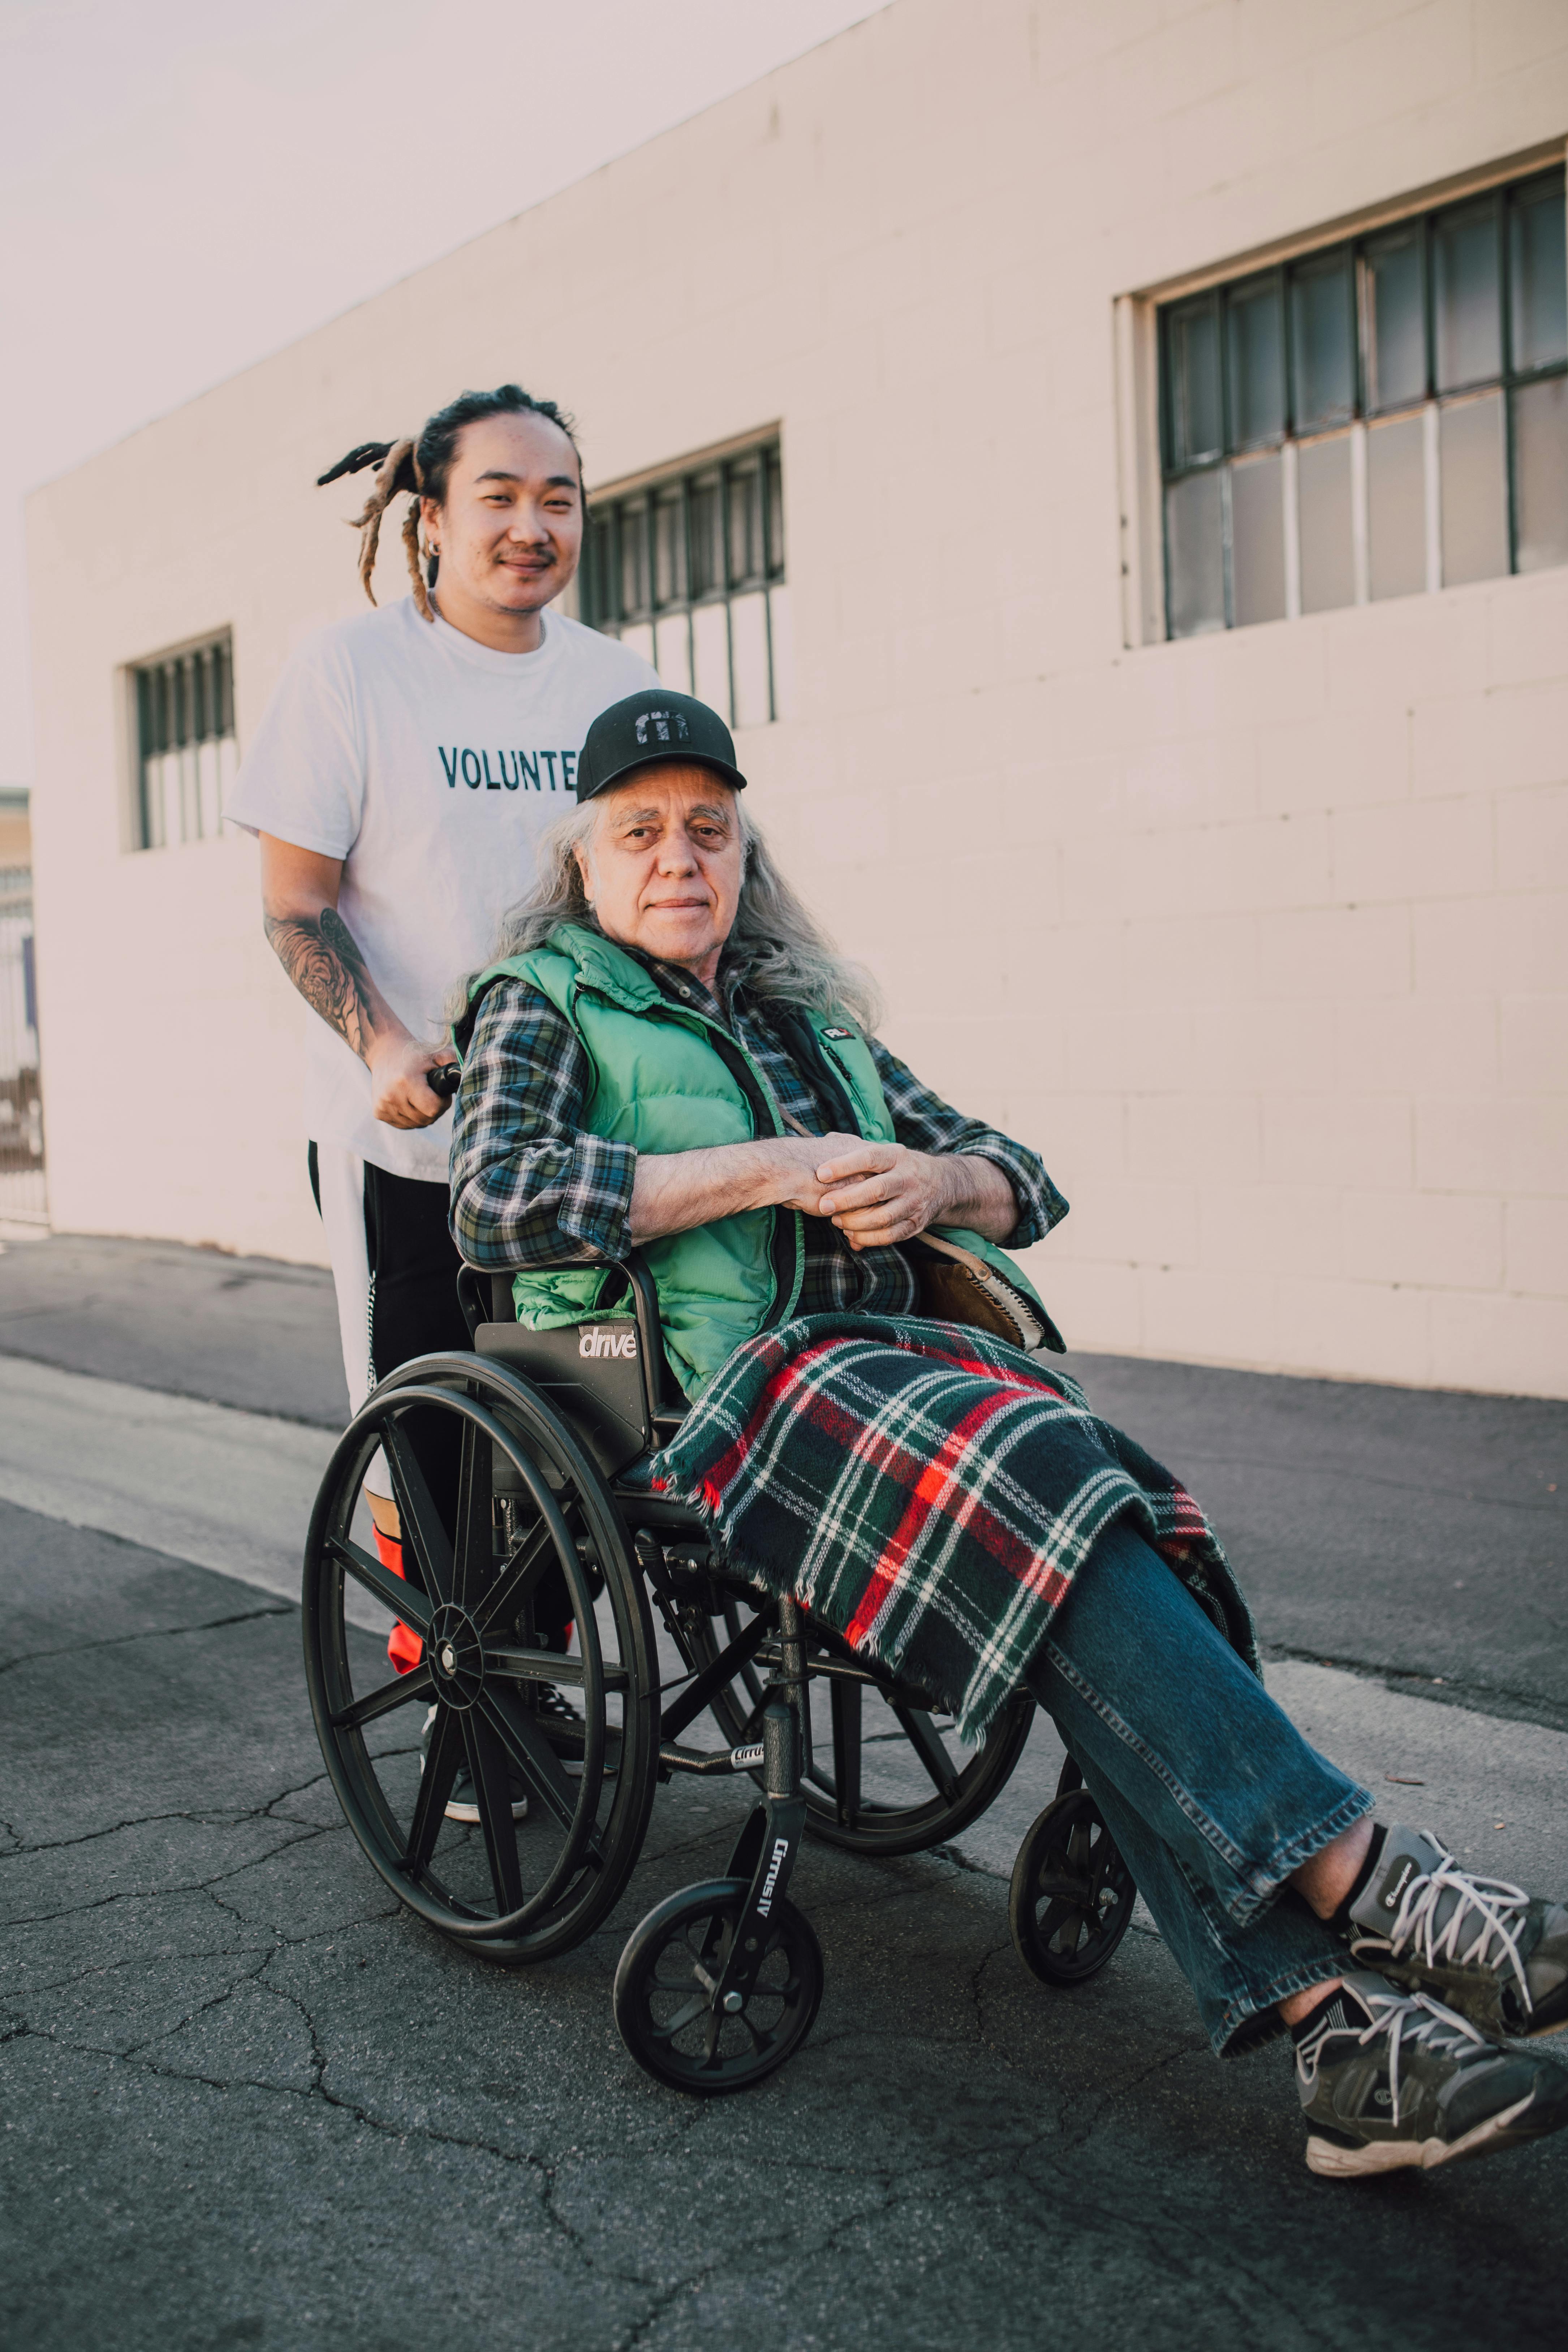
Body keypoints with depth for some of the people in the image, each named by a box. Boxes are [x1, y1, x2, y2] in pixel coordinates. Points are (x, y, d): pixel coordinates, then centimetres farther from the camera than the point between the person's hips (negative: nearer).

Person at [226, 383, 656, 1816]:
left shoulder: (615, 679, 9)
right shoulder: (351, 670, -4)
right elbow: (295, 904, -6)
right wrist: (383, 1047, -22)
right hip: (407, 1137, -4)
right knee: (421, 1438, 3)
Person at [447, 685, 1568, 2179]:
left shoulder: (807, 1017, 28)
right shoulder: (541, 1001, 12)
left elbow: (1023, 1182, 26)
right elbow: (495, 1198, -9)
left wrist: (940, 1184, 0)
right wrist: (768, 1172, -10)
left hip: (890, 1354, 5)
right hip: (708, 1388, -5)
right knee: (1038, 1485, -33)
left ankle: (1326, 2015, -35)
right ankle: (1367, 1885, -34)